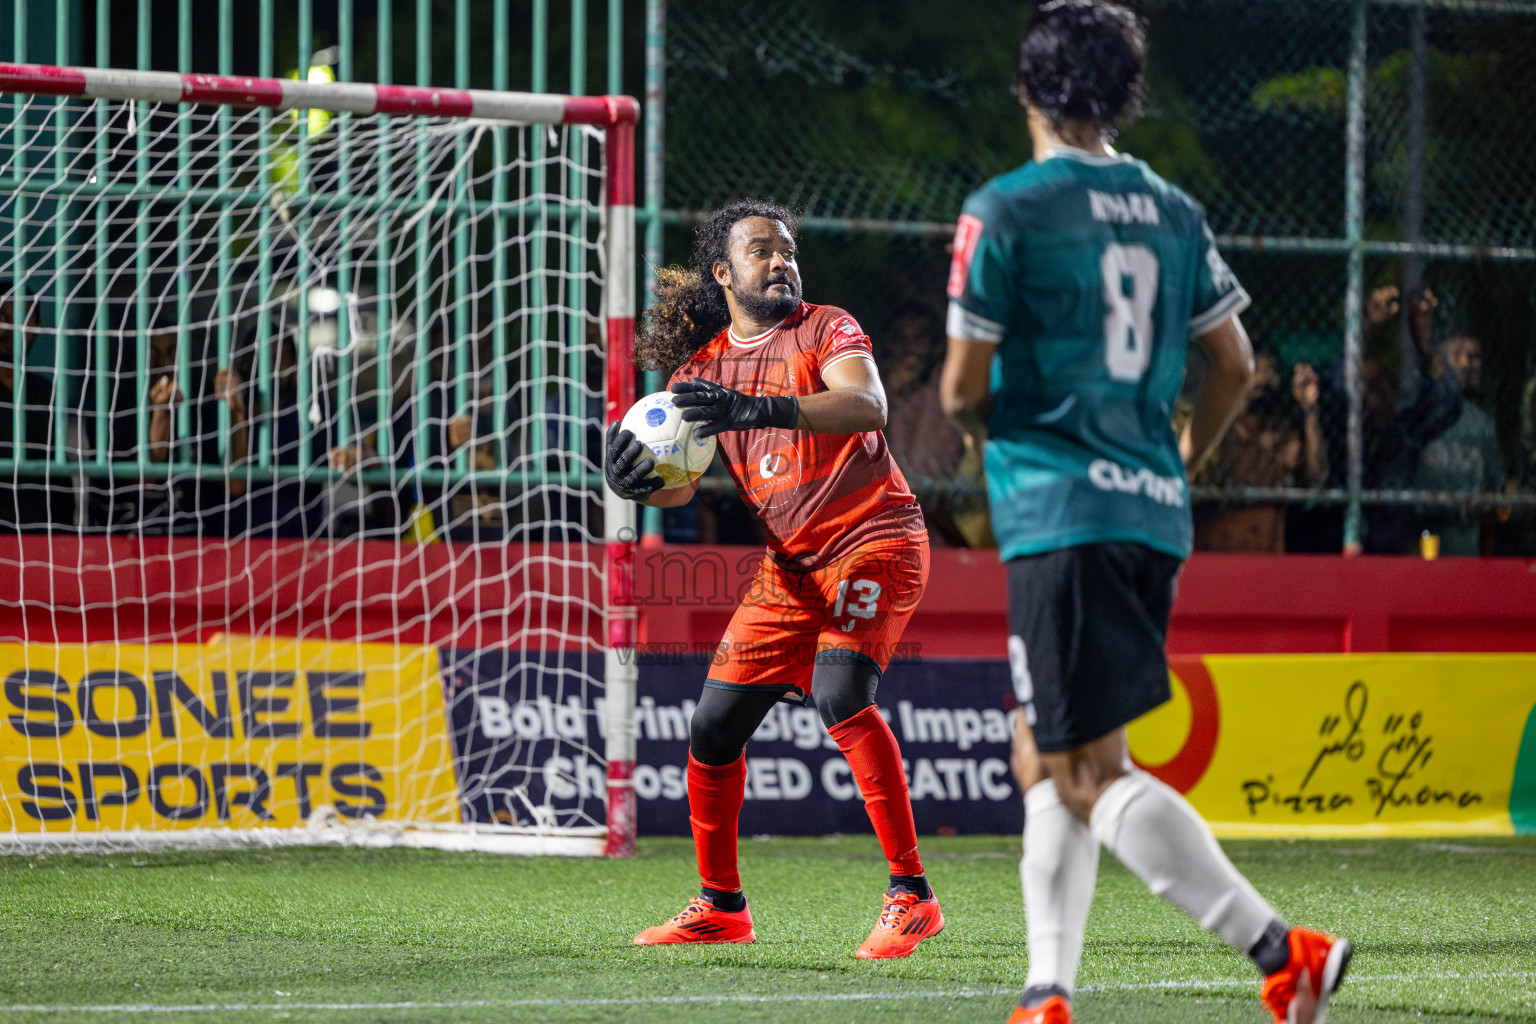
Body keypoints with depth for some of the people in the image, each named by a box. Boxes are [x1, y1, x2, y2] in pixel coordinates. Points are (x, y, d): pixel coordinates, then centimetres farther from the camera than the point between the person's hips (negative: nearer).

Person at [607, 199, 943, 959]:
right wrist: (636, 480, -20)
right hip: (791, 566, 6)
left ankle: (911, 896, -24)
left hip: (875, 539, -6)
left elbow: (867, 406, -26)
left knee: (840, 694, -28)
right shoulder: (702, 368, 10)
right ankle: (721, 906, 21)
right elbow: (680, 480, 5)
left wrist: (758, 409, -38)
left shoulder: (826, 330, -6)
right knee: (714, 725, 3)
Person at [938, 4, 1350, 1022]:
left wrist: (983, 417, 16)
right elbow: (1235, 366, 13)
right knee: (1043, 755, 17)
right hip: (1155, 516, 7)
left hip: (1062, 514, -7)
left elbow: (964, 389, -8)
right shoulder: (1174, 212, 11)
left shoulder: (1004, 211, -7)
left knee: (1091, 774, -9)